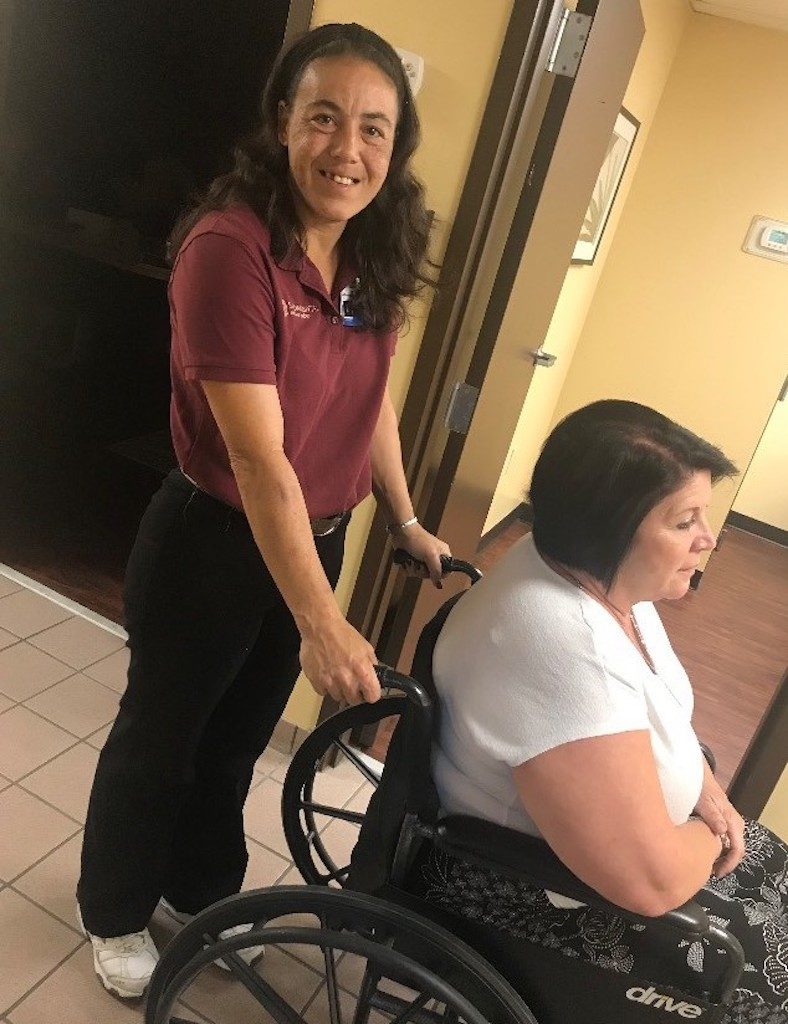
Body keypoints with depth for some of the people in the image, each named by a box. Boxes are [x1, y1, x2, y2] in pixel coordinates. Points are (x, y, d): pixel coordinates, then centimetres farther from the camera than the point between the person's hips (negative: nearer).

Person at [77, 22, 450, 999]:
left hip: (314, 540, 7)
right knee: (158, 738, 17)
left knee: (238, 738, 24)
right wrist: (321, 624, -28)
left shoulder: (371, 259, -1)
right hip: (212, 544, -6)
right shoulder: (231, 246, -24)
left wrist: (405, 523, 12)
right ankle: (114, 912, 45)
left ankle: (201, 893, 51)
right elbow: (259, 458, -28)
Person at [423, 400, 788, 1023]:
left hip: (609, 826, 9)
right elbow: (650, 882, -35)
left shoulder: (602, 572, -7)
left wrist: (706, 788, -2)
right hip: (537, 895, -8)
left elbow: (655, 703, 13)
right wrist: (706, 835, -14)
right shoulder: (559, 642, -37)